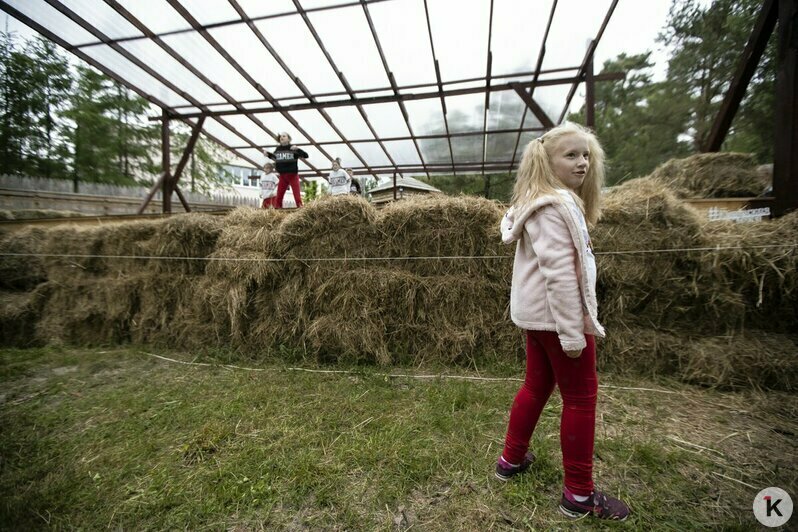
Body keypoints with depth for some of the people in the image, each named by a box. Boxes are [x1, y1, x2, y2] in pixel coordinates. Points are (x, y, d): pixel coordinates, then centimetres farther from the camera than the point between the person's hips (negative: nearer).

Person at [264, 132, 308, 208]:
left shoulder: (293, 148, -5)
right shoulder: (278, 149, 6)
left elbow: (306, 156, -12)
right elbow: (274, 157, 25)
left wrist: (297, 149, -25)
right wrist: (268, 154, 7)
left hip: (293, 175, -4)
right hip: (282, 176, 4)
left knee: (297, 196, -4)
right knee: (279, 196, 7)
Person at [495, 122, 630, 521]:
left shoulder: (544, 202, 17)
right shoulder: (555, 205, -16)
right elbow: (559, 273, -23)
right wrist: (572, 330, -21)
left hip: (538, 314, 10)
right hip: (556, 314, -10)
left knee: (537, 386, 19)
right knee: (580, 397, 3)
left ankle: (512, 459, 35)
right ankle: (579, 494, 19)